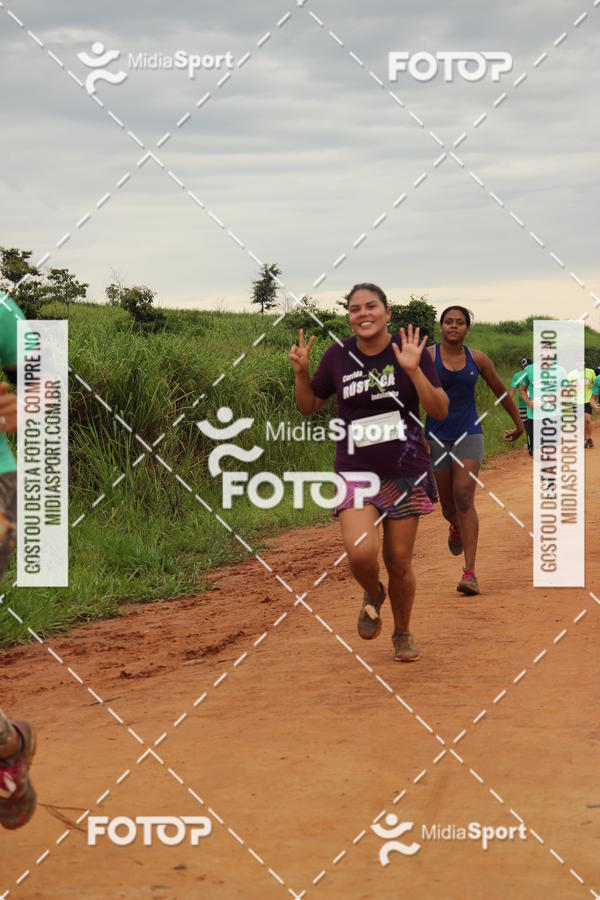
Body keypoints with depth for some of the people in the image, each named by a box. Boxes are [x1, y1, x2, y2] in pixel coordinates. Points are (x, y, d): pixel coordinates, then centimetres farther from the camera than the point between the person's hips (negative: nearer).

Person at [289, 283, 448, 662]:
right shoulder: (338, 356, 2)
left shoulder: (410, 350, -4)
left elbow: (440, 411, -9)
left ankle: (403, 633, 31)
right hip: (355, 471, 1)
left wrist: (414, 370, -23)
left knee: (399, 562, 4)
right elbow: (309, 406, 13)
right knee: (361, 552, -21)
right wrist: (301, 372, -5)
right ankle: (373, 594, 14)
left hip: (406, 473, -1)